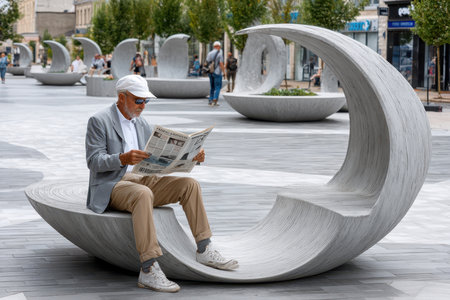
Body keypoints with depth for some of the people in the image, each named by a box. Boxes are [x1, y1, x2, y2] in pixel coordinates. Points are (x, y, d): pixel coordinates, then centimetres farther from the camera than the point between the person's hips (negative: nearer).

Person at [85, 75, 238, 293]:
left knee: (189, 184, -11)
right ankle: (149, 271, -43)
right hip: (111, 186, -7)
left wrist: (191, 156, -4)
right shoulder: (99, 121, -5)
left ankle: (204, 250, -8)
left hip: (141, 179, 7)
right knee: (143, 194, -39)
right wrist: (123, 159, -35)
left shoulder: (141, 124, 17)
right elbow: (94, 161, -15)